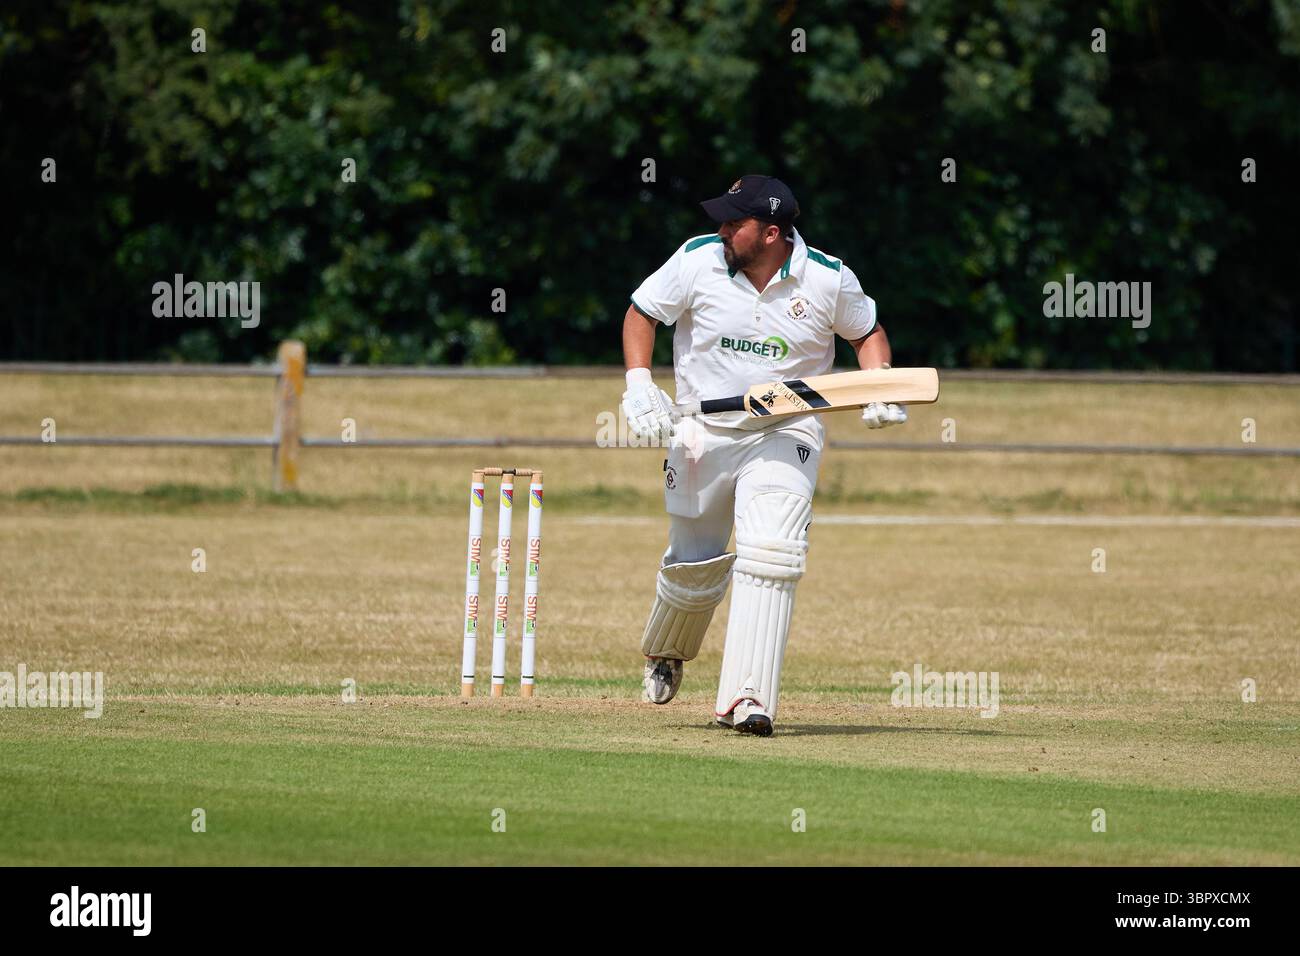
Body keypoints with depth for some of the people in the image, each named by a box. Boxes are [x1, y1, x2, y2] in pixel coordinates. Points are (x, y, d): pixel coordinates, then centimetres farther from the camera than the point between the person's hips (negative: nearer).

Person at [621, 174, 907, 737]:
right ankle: (666, 651, 44)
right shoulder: (698, 260, -12)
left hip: (787, 433, -1)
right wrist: (638, 384, -12)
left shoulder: (829, 279, -12)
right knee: (695, 565, 10)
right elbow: (641, 312, 3)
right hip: (703, 432, 1)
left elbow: (867, 332, 8)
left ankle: (745, 699, -23)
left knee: (771, 557, -20)